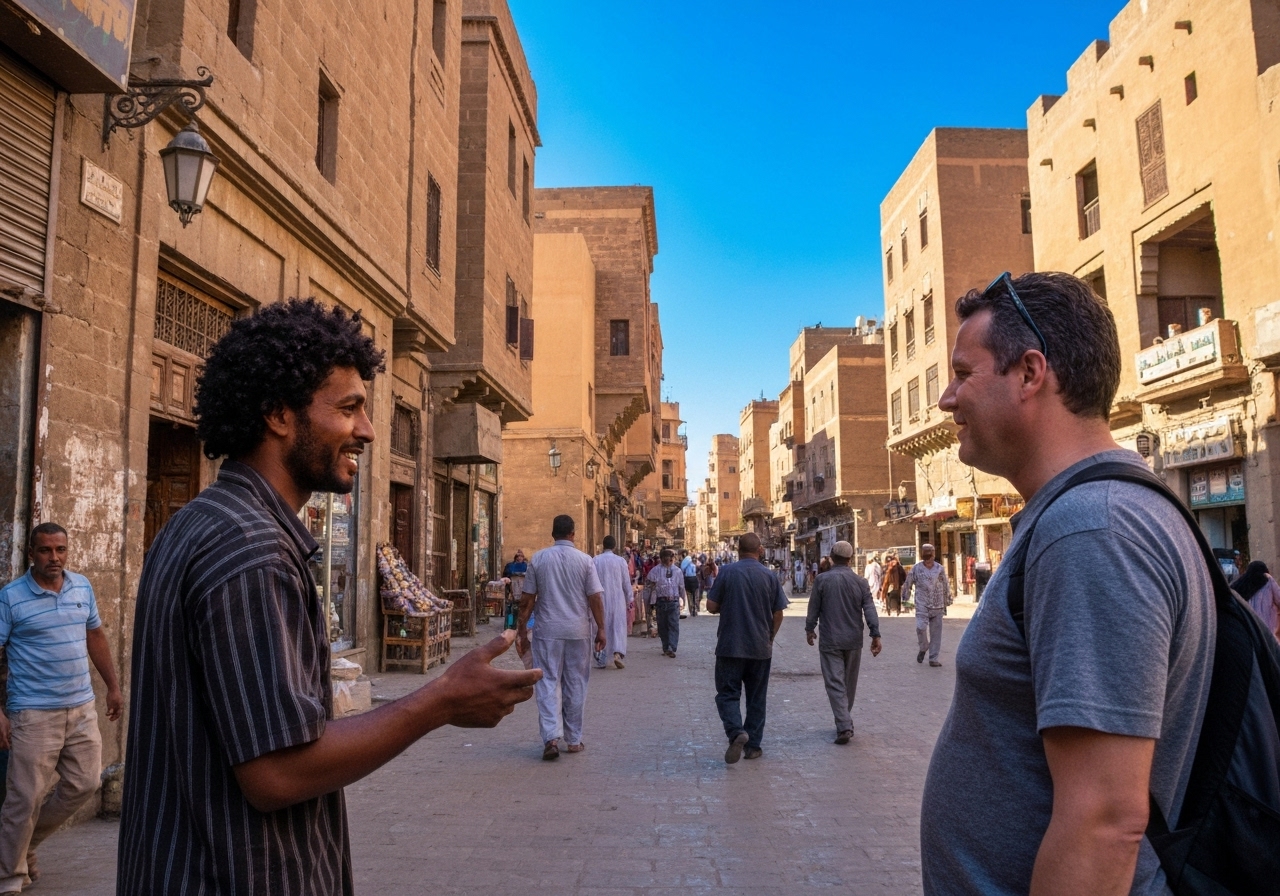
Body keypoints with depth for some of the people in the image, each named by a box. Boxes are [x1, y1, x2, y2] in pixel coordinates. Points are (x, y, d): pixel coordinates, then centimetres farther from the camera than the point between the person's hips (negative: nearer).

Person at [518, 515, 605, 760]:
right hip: (578, 630, 0)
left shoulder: (538, 559, 0)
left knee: (548, 682, 3)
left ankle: (551, 737, -10)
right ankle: (574, 740, 17)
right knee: (575, 684, 9)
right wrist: (601, 629, 1)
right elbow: (595, 598, -5)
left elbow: (528, 598, 2)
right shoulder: (584, 560, -2)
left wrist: (522, 625, 12)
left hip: (547, 630, 0)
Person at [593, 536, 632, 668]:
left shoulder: (595, 560, -4)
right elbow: (626, 582, 2)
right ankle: (618, 652, -13)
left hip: (600, 599, 1)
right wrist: (630, 599, 15)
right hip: (617, 599, -1)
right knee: (619, 626, 6)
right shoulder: (621, 561, -4)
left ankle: (600, 660, 8)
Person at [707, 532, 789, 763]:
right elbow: (778, 614, 2)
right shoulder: (769, 576, -2)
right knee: (756, 698, 13)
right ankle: (753, 745, 18)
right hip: (760, 648, 2)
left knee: (728, 693, 5)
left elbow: (711, 606, -6)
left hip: (730, 646, -2)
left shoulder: (727, 572, -7)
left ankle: (736, 732, -19)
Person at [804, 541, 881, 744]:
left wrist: (809, 629, 13)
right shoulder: (860, 581, 0)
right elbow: (869, 610, -6)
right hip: (853, 641, 3)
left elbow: (814, 608, -1)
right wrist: (875, 635, -4)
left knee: (835, 683, -3)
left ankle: (844, 726, -13)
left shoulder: (822, 580, -6)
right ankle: (846, 720, 28)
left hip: (830, 641, -3)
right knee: (850, 683, 17)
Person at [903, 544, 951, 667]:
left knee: (936, 632, 3)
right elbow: (907, 584, 5)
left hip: (937, 606, 2)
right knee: (921, 627, -18)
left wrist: (947, 602, 14)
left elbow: (946, 586, 12)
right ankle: (923, 648, 11)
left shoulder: (940, 568, 4)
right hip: (922, 605, -2)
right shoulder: (916, 568, -1)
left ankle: (933, 658, 12)